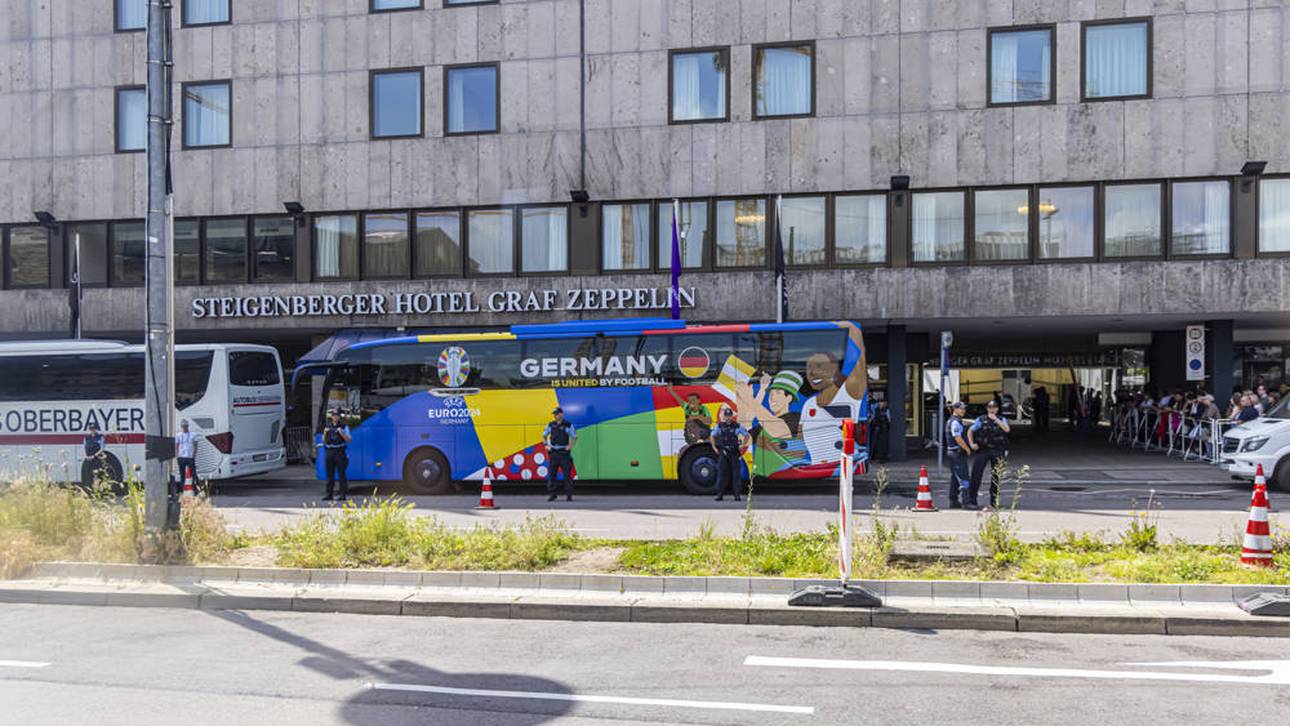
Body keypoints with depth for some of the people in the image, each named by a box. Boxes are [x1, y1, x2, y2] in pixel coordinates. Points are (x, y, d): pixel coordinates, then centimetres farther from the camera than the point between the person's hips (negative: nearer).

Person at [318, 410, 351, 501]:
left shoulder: (344, 427, 3)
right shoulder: (327, 427, 15)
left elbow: (349, 440, -4)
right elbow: (324, 441, 13)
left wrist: (341, 433, -17)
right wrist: (325, 433, -5)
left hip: (340, 452, -4)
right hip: (329, 452, 4)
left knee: (341, 474, -5)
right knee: (329, 475, 5)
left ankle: (343, 495, -4)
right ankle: (329, 494, 9)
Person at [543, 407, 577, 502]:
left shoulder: (568, 425, -3)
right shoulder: (551, 425, 5)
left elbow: (575, 437, 4)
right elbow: (544, 436, 18)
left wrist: (570, 446, -9)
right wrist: (546, 445, 5)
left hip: (564, 453, -3)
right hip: (553, 453, 3)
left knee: (567, 474, -4)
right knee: (551, 474, 1)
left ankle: (569, 495, 2)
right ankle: (551, 495, 9)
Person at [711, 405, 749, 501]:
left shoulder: (737, 426, 1)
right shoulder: (720, 426, 4)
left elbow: (746, 435, 11)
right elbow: (713, 436, 17)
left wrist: (743, 445, -1)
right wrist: (714, 447, 8)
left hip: (734, 453, 0)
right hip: (723, 453, 0)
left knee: (735, 473, 0)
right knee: (721, 473, -2)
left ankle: (736, 494, 6)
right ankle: (720, 494, 0)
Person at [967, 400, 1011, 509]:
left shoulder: (1002, 419, 7)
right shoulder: (981, 420, 6)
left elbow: (1007, 429, -13)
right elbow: (970, 431, 10)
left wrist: (996, 419, -14)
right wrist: (971, 444, -2)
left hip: (997, 452, 1)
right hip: (982, 450, -1)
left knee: (996, 477, 6)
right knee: (976, 475, -8)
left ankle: (994, 502, 16)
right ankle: (971, 500, -7)